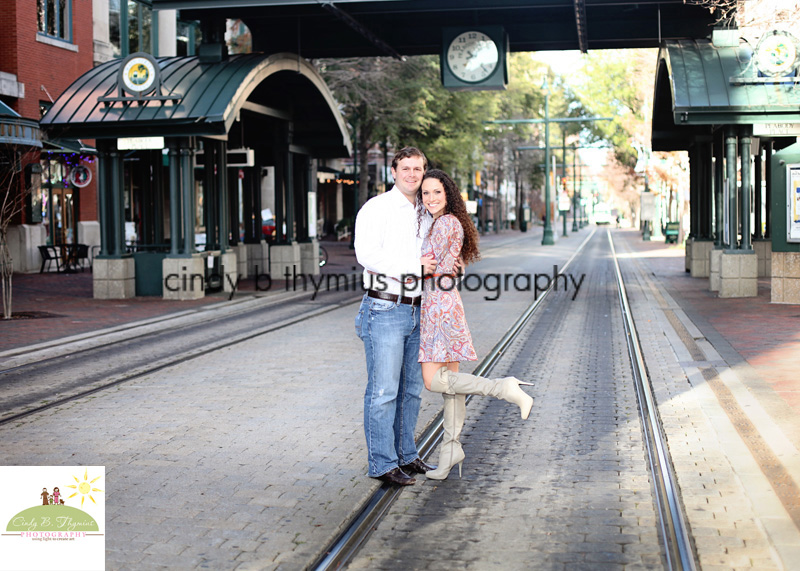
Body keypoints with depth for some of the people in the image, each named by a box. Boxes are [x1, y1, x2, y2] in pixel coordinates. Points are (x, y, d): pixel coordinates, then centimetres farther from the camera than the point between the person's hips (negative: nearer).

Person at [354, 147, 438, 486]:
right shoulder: (377, 208, -6)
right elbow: (366, 254, -19)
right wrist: (415, 266, -20)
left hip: (416, 310, 8)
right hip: (384, 310, -8)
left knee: (411, 388, 13)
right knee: (383, 391, -5)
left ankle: (406, 456, 24)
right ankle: (382, 464, 1)